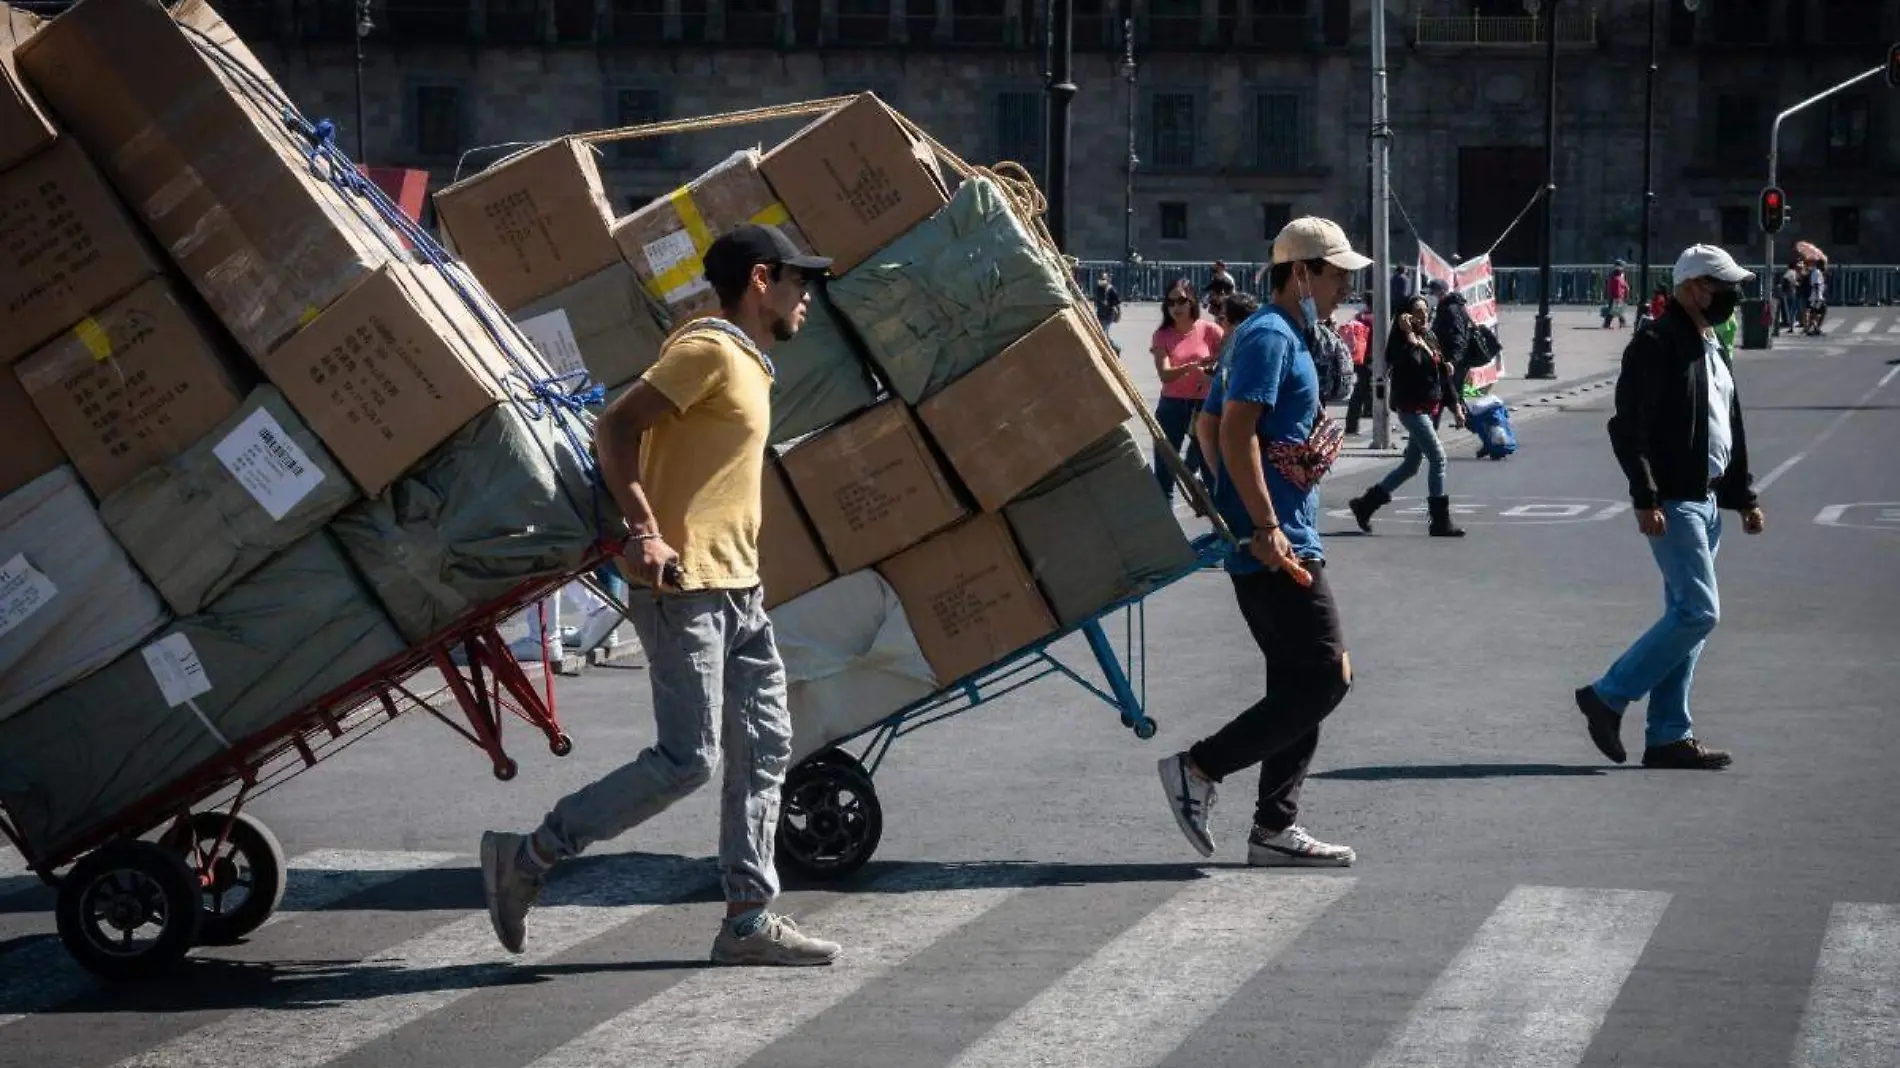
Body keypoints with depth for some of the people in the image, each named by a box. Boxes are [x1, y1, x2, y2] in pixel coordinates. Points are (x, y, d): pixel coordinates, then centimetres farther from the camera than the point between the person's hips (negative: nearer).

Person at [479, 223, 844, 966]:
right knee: (687, 759, -10)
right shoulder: (709, 350, -11)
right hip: (684, 585, -10)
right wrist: (644, 530, -26)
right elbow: (616, 427, -18)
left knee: (764, 749, 7)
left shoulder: (748, 364, 19)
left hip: (736, 586, 10)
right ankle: (526, 858, -1)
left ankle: (749, 917, 9)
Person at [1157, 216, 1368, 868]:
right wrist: (1266, 528, -24)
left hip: (1288, 543, 11)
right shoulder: (1269, 337, -11)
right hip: (1272, 545, -11)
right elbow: (1236, 431, -21)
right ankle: (1199, 768, -6)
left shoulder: (1290, 339, 20)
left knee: (1301, 684, 10)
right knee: (1322, 679, -10)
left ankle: (1275, 828, 12)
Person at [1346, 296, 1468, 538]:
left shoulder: (1430, 338, 13)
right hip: (1412, 407, -9)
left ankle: (1365, 504, 24)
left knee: (1411, 465, 13)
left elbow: (1444, 374, 17)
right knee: (1438, 457, -12)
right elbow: (1412, 364, -30)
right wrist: (1410, 335, -28)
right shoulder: (1402, 342, -11)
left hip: (1431, 408, 9)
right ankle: (1440, 521, -7)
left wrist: (1455, 406, 14)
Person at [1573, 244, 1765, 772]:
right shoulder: (1656, 345, -13)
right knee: (1698, 612, -13)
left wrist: (1745, 496, 19)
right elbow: (1628, 427, -18)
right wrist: (1646, 500, -23)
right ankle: (1608, 697, -4)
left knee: (1687, 614, 9)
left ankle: (1668, 735, 13)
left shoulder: (1712, 348, 17)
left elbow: (1731, 431, 24)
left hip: (1707, 500, 10)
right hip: (1672, 503, -10)